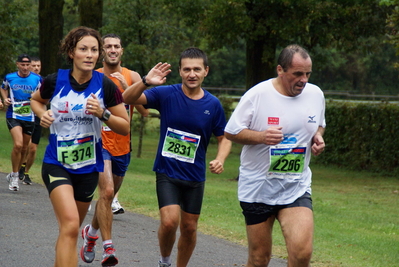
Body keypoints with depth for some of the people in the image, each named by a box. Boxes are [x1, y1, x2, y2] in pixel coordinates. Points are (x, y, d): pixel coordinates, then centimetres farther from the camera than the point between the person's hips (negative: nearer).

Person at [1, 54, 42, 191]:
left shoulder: (37, 79, -3)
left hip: (29, 117, 2)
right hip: (13, 116, -2)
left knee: (24, 148, 11)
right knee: (18, 144, -21)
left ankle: (14, 175, 33)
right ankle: (15, 176, -5)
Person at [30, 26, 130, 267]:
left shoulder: (105, 85, -8)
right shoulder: (55, 81, -8)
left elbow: (125, 127, -3)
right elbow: (36, 100, 16)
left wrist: (103, 114, -20)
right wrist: (42, 114, -6)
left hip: (89, 166, 2)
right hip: (56, 164, -2)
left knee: (70, 229, 15)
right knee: (70, 224, -23)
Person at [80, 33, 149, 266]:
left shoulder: (132, 77, 0)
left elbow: (145, 110, -9)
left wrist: (126, 88, -19)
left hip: (122, 146, 4)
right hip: (100, 142, -4)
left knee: (109, 195, 18)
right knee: (107, 191, -22)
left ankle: (91, 232, 44)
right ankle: (108, 247, -22)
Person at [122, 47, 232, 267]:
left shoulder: (213, 105, -3)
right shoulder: (167, 95, -9)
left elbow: (224, 138, 8)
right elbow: (128, 98, -15)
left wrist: (220, 160, -13)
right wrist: (145, 82, -35)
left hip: (195, 176, 2)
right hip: (167, 172, -2)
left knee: (189, 228, 9)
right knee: (170, 221, -18)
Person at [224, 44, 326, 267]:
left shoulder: (316, 94, 3)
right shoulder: (257, 95, -10)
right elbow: (231, 132, -4)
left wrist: (318, 138, -2)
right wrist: (261, 136, -22)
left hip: (297, 188, 2)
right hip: (258, 187, -2)